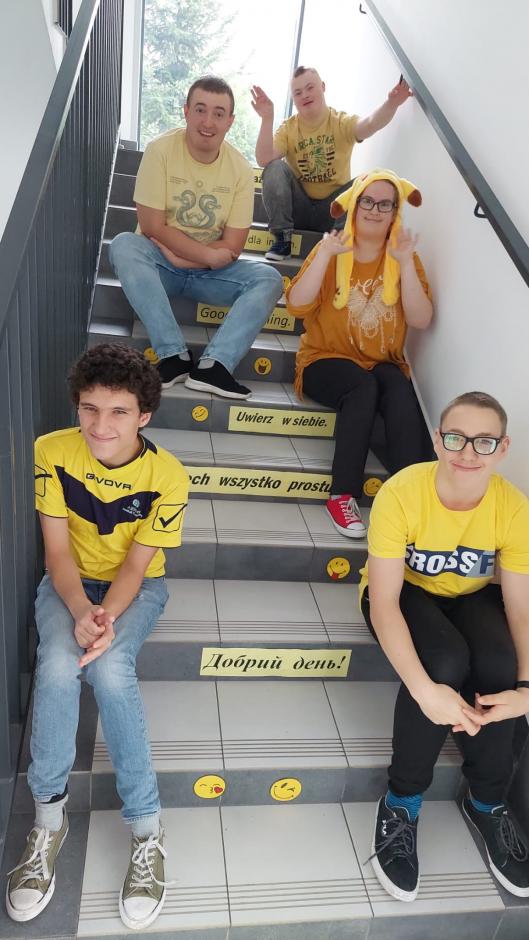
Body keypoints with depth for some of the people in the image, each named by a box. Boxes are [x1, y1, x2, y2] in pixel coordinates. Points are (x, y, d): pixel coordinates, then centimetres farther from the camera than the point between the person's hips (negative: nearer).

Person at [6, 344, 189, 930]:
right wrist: (80, 611, -30)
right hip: (71, 582, 1)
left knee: (109, 669, -31)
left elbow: (136, 564, -14)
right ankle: (48, 820, -9)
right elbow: (57, 549, -13)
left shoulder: (167, 476, -19)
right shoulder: (52, 452, -16)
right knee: (57, 667, -30)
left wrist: (107, 617, -32)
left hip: (136, 587, -1)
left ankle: (146, 829, -14)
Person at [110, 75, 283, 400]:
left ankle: (214, 365, -35)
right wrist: (208, 255, -17)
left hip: (210, 273, 2)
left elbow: (232, 247, -8)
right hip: (161, 265, -2)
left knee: (269, 279, -20)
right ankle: (174, 354, -35)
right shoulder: (161, 150, -10)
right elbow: (152, 226, -15)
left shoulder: (241, 168, -5)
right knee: (123, 245, -32)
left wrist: (179, 256, -18)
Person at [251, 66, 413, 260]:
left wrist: (391, 104, -50)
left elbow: (370, 124, -29)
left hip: (333, 209, -1)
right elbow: (264, 160, -19)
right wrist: (267, 119, -30)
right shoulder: (287, 128, -1)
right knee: (275, 168, -22)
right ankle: (282, 240, -17)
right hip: (298, 209, 1)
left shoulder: (343, 122, -4)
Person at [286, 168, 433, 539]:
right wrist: (326, 253, -22)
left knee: (402, 394, -31)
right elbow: (297, 305, -15)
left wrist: (405, 263, -15)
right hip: (327, 361, -2)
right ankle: (343, 494, -33)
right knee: (364, 387, -34)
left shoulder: (405, 256, 5)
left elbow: (421, 320, -8)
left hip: (384, 365, 2)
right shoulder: (332, 250, 1)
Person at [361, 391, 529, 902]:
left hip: (471, 595, 3)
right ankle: (402, 801, -9)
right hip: (404, 591, -3)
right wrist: (424, 690, -43)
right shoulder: (401, 493, -31)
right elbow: (383, 603, -32)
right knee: (445, 661, -33)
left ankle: (486, 801, -1)